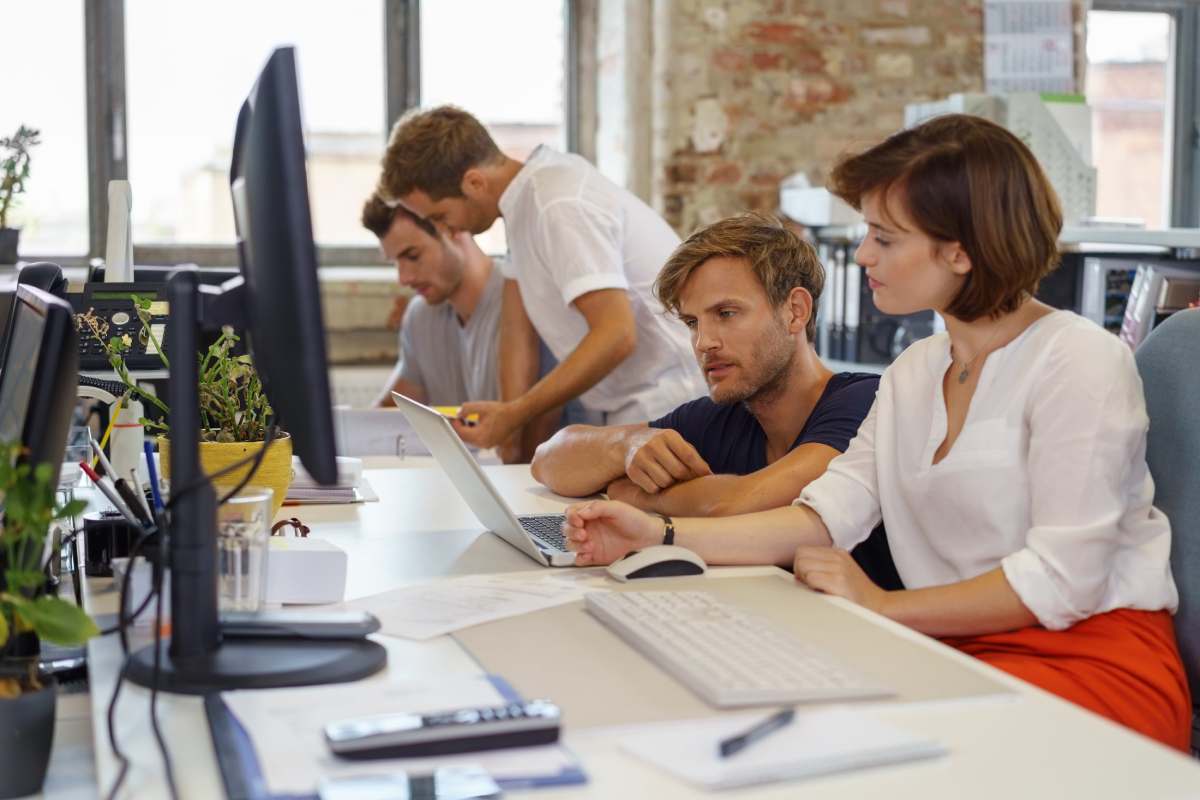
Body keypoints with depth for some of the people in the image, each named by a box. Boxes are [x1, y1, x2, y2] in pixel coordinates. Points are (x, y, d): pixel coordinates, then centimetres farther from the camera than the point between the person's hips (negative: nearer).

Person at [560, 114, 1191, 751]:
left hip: (1089, 658, -6)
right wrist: (660, 537, -4)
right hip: (956, 648, 7)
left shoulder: (1080, 361, -12)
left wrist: (886, 607, -14)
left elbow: (1060, 579, -18)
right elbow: (826, 514, 5)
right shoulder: (914, 373, 14)